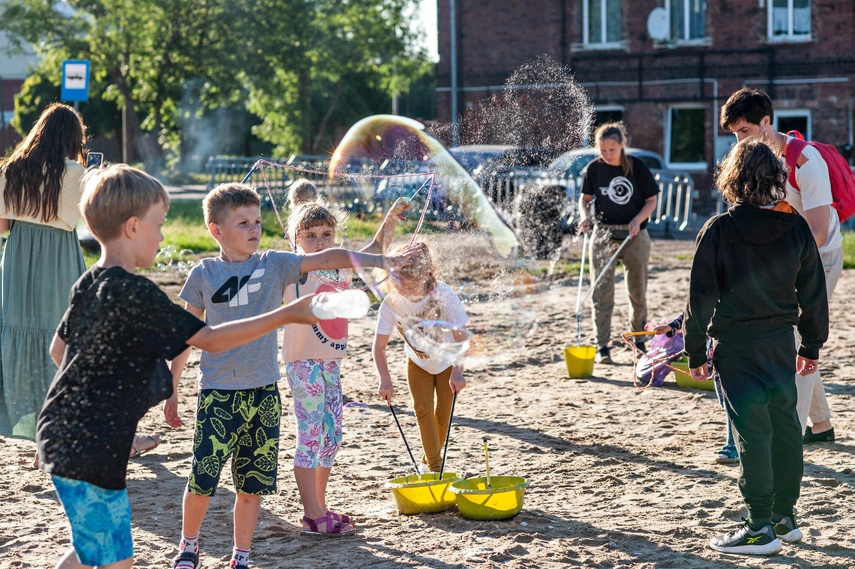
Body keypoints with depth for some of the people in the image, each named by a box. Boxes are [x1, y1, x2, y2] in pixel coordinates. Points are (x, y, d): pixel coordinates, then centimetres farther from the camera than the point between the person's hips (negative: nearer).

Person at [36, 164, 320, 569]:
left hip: (65, 436, 10)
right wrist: (289, 314, -15)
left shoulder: (89, 283, 8)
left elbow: (58, 348, 20)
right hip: (91, 450, -10)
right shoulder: (133, 292, -20)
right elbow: (211, 339, -18)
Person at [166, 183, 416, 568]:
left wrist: (381, 261, -22)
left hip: (262, 391, 2)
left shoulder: (274, 265, 1)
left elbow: (326, 259, -9)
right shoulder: (203, 275, 1)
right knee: (203, 479, -3)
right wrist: (171, 390, 10)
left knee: (252, 484, 8)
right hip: (217, 392, -1)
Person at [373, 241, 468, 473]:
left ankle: (430, 460, 24)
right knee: (423, 410, -9)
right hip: (418, 361, 1)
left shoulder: (443, 294, -33)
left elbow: (461, 337, -29)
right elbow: (379, 346, -22)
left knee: (442, 414, 2)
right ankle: (433, 466, 1)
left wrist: (457, 373, -39)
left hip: (448, 360, -1)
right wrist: (385, 381, -32)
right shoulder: (391, 302, -28)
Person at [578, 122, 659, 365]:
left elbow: (651, 201, 1)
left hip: (635, 235, 0)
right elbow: (585, 197, 10)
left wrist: (638, 219, -16)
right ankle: (602, 346, -5)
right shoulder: (594, 169, -2)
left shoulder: (637, 167, -5)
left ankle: (640, 339, 28)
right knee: (602, 290, -7)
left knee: (638, 291, 10)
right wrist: (585, 216, -10)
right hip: (603, 233, 0)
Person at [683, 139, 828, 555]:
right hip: (782, 344, 4)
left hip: (737, 346, -4)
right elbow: (813, 293, 7)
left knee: (752, 432, -2)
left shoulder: (718, 230, -11)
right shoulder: (796, 228, 0)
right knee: (785, 426, 14)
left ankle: (761, 529, 1)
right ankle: (785, 516, 23)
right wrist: (812, 345, 19)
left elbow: (700, 297, -8)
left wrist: (695, 352, 1)